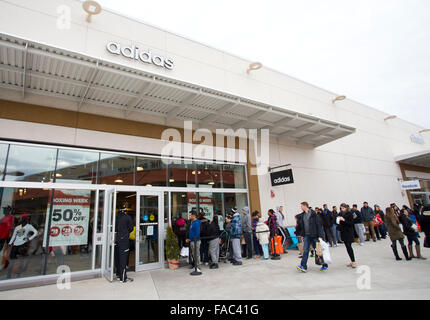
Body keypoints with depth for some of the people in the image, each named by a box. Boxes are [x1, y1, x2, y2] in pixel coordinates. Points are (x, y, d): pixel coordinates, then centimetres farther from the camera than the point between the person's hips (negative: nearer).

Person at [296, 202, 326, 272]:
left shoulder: (313, 214, -10)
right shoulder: (302, 215, 9)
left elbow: (318, 225, -12)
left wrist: (320, 235, -15)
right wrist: (302, 235, 12)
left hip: (314, 235, -5)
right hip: (306, 236, 5)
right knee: (305, 251, -2)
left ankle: (324, 265, 27)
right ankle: (303, 266, -3)